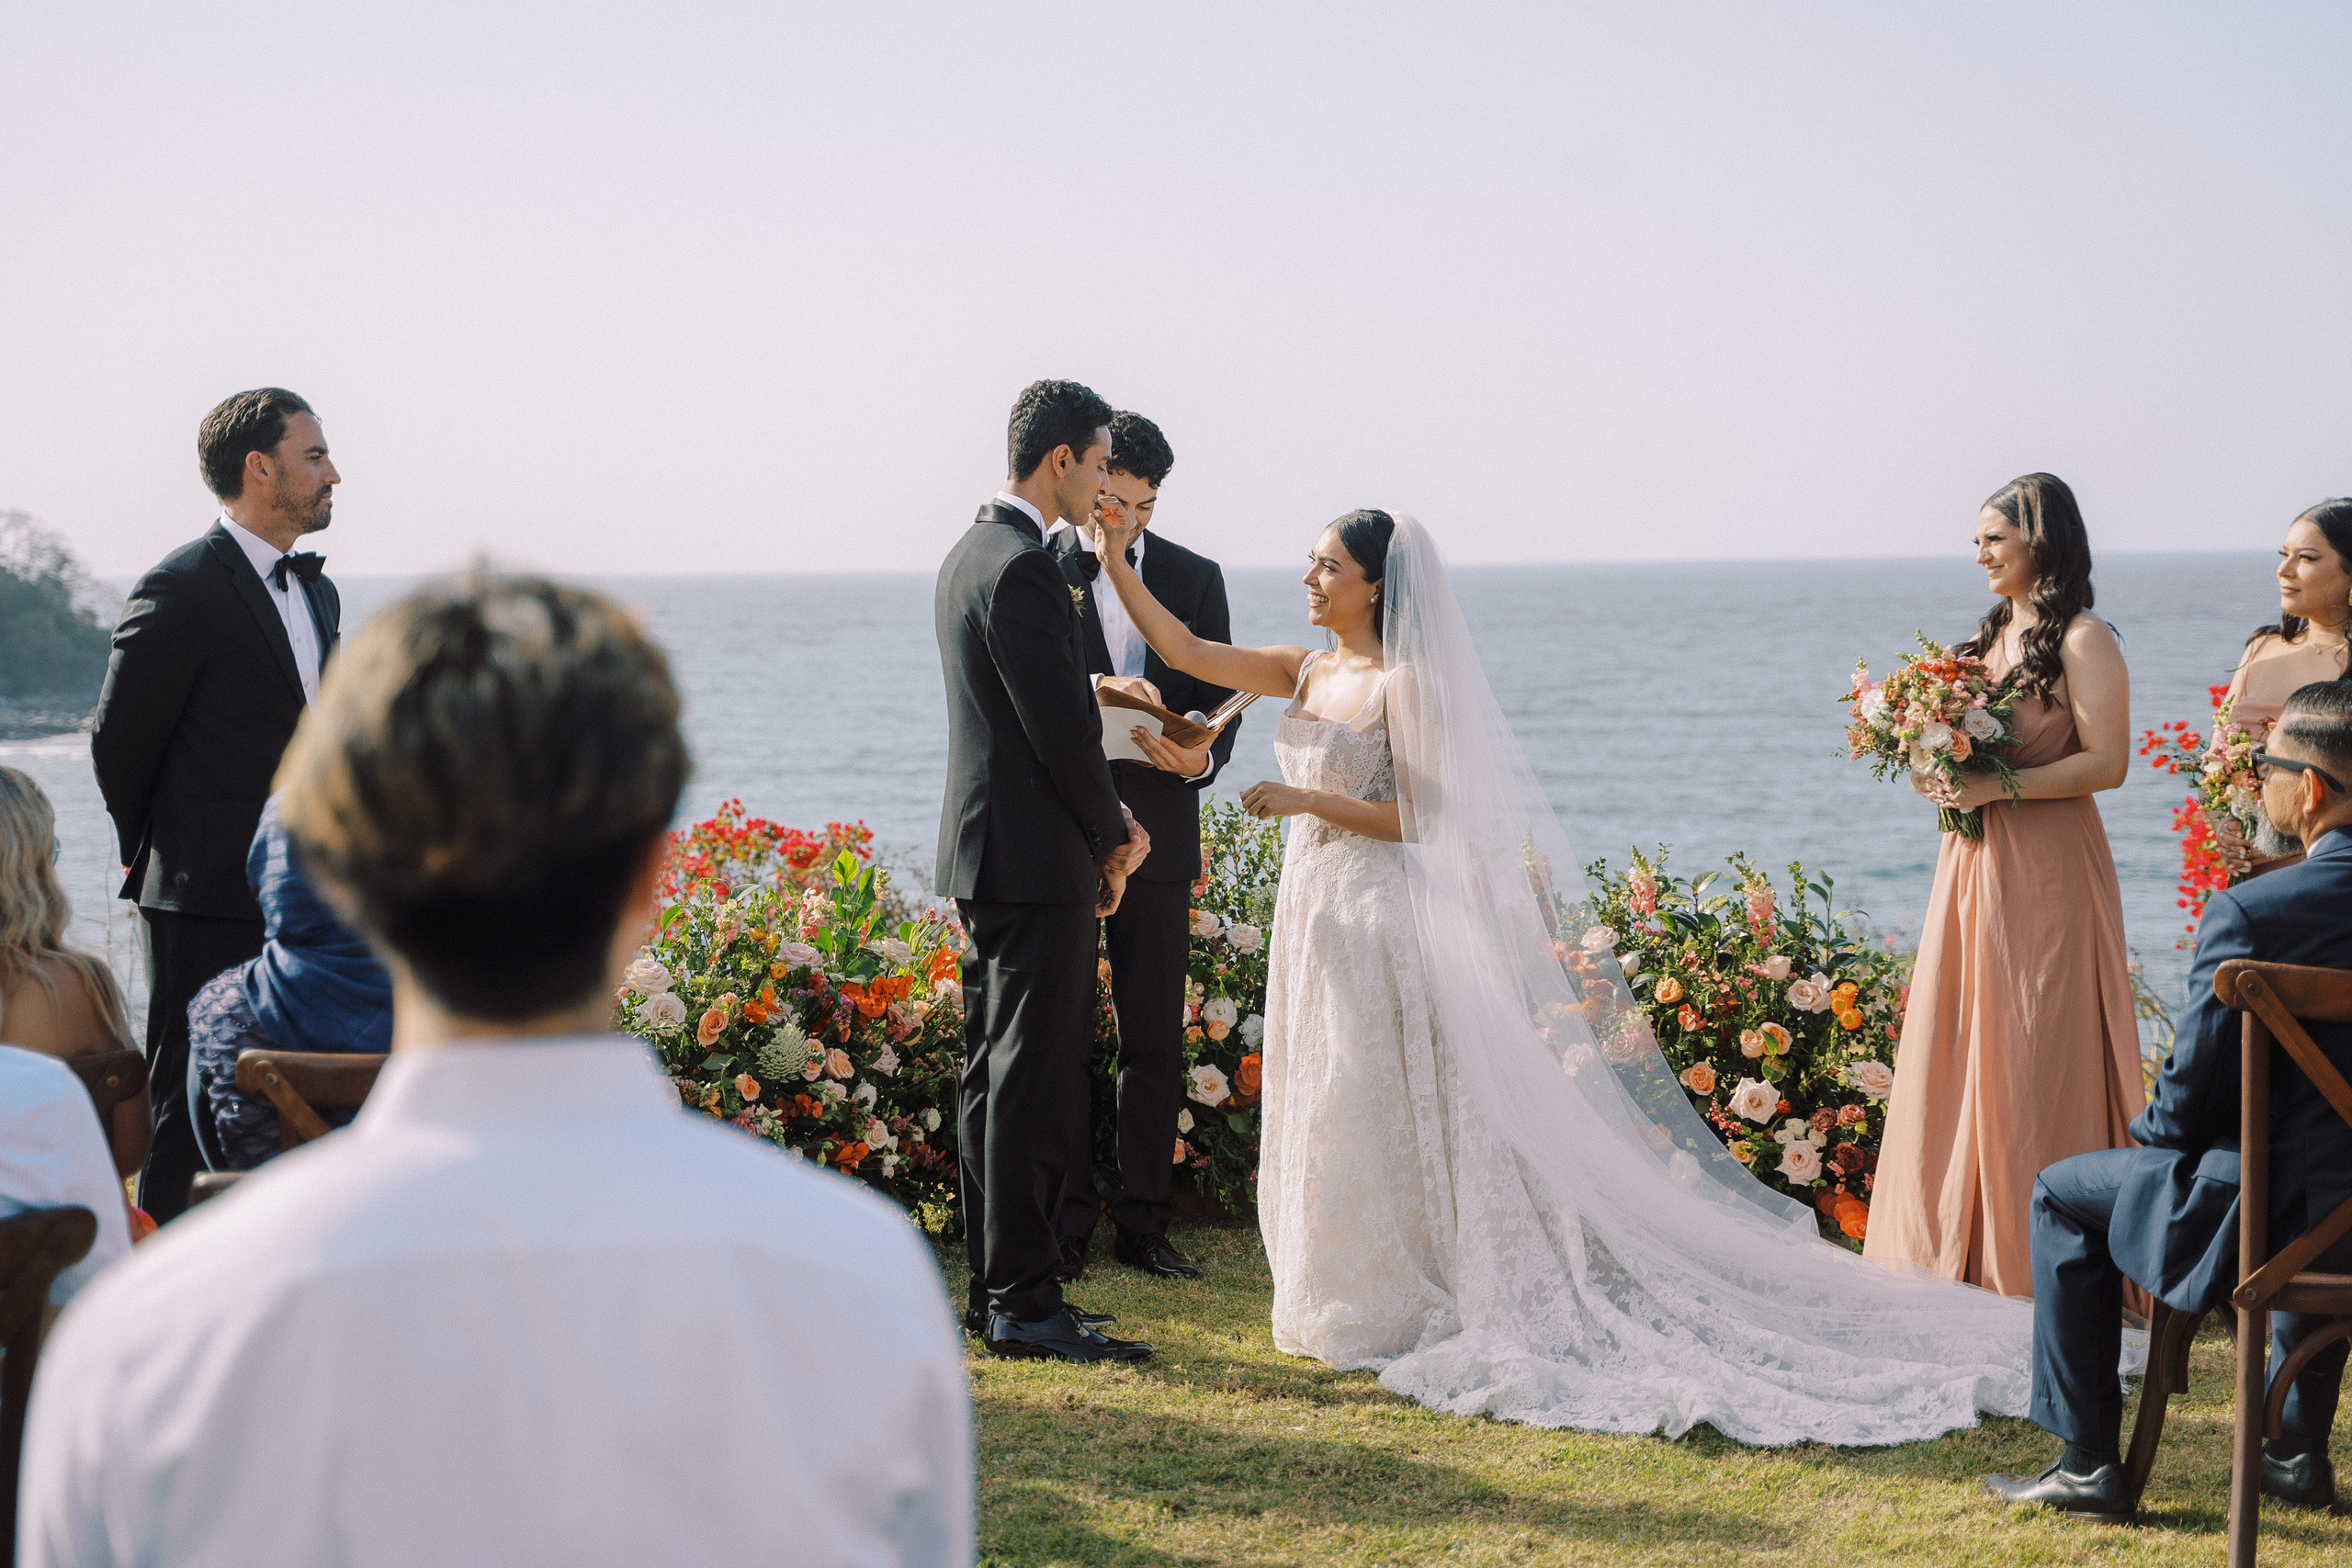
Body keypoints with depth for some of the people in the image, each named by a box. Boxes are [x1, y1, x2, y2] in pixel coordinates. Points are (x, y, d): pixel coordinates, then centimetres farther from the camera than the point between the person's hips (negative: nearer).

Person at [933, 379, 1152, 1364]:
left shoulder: (971, 554, 16)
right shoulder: (1024, 569, -17)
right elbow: (1062, 729, -18)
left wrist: (1103, 833, 13)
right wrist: (1114, 836, -3)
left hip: (985, 857, 11)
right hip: (1037, 862, -11)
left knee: (996, 1080, 13)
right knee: (1037, 1088, -7)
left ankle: (994, 1289, 19)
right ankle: (1024, 1306, -5)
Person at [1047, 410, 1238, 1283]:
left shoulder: (1195, 578, 9)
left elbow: (1222, 702, 8)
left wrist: (1201, 757, -14)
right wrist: (1095, 692, -25)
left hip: (1156, 831, 3)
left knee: (1155, 1040, 6)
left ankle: (1143, 1224, 14)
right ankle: (1066, 1224, 10)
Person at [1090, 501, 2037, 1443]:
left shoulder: (1407, 685, -12)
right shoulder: (1303, 673, 9)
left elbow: (1418, 819, -15)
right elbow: (1183, 650, 8)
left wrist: (1306, 798, -19)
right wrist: (1115, 556, 0)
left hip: (1384, 916, -8)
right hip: (1313, 909, 8)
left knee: (1377, 1115, -3)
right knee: (1322, 1113, 12)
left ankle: (1394, 1308, 7)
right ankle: (1348, 1302, 22)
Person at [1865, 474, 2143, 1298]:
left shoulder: (2083, 642, -9)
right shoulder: (1991, 635, 15)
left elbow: (2107, 763, -16)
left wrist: (2000, 785, -22)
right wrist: (1941, 771, 1)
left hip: (2047, 875, -8)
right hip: (1971, 866, 8)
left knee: (2037, 1058, -4)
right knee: (1957, 1050, 7)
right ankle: (1968, 1243, 15)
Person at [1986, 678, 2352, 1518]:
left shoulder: (2250, 912, -19)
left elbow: (2195, 1090, -13)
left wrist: (2149, 1135, 10)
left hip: (2275, 1222, -6)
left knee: (2064, 1192, 16)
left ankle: (2088, 1463, 19)